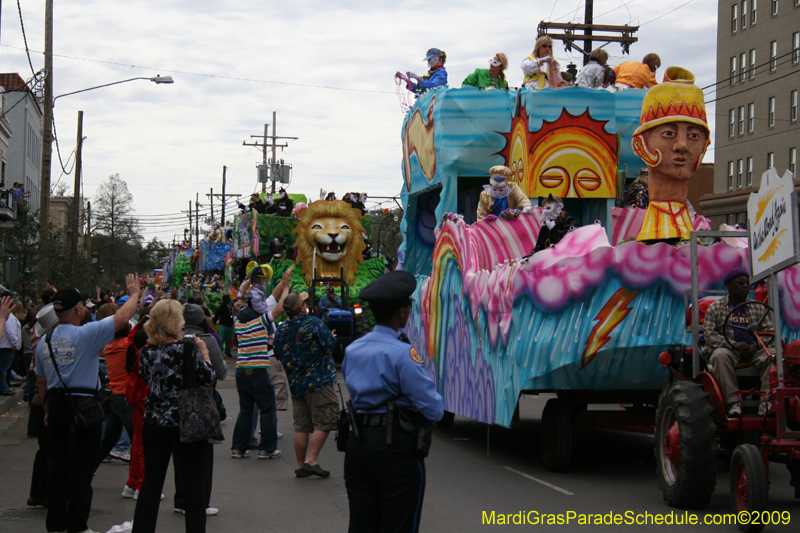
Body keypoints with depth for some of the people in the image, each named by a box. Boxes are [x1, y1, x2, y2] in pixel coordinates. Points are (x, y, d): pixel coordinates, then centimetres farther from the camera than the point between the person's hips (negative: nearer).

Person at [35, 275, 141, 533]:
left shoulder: (44, 342, 6)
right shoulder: (85, 335, -14)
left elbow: (41, 381, 14)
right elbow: (121, 318, -12)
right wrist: (134, 294, 4)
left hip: (56, 407, 6)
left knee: (57, 468, 12)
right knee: (81, 470, 1)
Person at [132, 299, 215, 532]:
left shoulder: (146, 352, 0)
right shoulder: (187, 348, -14)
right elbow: (207, 378, -13)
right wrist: (204, 353, 1)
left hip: (154, 424, 4)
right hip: (186, 424, -4)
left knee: (151, 480, 11)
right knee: (192, 482, 3)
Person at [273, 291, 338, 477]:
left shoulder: (281, 330, 3)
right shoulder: (314, 323, -14)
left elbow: (279, 355, 13)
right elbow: (331, 344, -9)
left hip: (295, 384, 6)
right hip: (319, 382, -6)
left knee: (301, 426, 11)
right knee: (324, 422, -1)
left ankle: (301, 465, 13)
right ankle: (311, 460, -9)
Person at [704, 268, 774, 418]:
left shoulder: (758, 307, 18)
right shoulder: (715, 308, 9)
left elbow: (769, 332, 11)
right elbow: (709, 335, -2)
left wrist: (755, 345, -12)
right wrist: (735, 345, -17)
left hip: (754, 351, 2)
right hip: (729, 350, -2)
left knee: (773, 355, -29)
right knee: (720, 355, -37)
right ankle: (732, 401, -40)